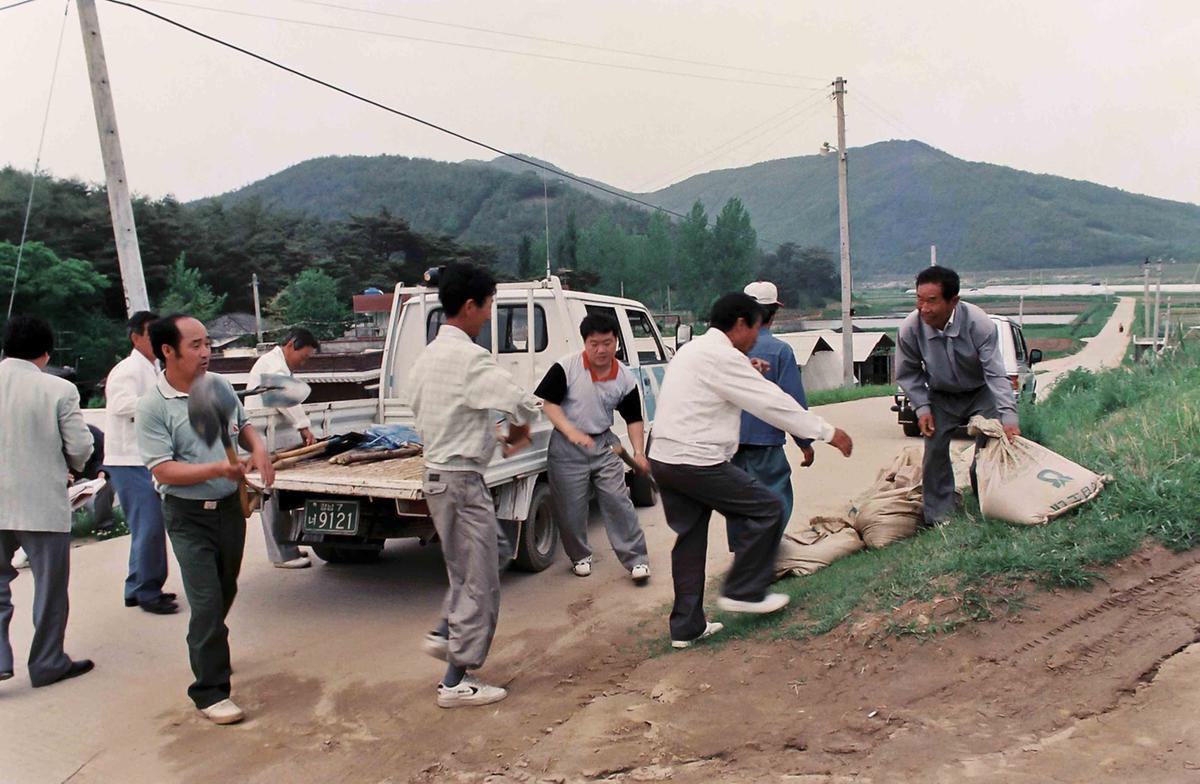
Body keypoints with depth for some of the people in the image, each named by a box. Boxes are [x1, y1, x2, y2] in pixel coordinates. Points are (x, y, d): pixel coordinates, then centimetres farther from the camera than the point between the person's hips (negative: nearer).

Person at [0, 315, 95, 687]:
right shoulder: (59, 390, -14)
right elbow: (80, 448, -11)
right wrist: (70, 465, 11)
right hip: (43, 505, -3)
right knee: (49, 586, 11)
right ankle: (47, 663, 21)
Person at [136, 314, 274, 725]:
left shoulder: (219, 385, 2)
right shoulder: (152, 407, -15)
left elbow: (243, 424, 19)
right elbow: (164, 471, -19)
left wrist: (257, 447, -2)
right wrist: (216, 468, -31)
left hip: (230, 505, 6)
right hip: (188, 516, -6)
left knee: (225, 593, 19)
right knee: (206, 602, -8)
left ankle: (208, 648, 43)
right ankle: (210, 691, 3)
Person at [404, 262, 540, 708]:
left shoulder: (428, 355, 9)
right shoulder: (471, 358, -20)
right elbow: (525, 404, -28)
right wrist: (519, 430, -4)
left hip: (437, 475, 9)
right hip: (462, 481, -9)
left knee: (472, 564, 27)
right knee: (480, 584, 1)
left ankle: (445, 635, 29)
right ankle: (457, 683, 10)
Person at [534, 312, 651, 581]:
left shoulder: (625, 378, -4)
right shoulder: (566, 367, -13)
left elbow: (634, 419, 5)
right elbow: (548, 401, -10)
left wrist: (639, 452, -7)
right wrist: (571, 431, -22)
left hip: (604, 443, 2)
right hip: (567, 447, -2)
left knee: (618, 501, -2)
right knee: (571, 508, 6)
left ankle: (636, 559, 6)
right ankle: (580, 556, 28)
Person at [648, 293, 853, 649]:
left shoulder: (693, 350, 17)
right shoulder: (722, 356, -13)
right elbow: (773, 403, -13)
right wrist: (828, 432, -7)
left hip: (664, 459, 10)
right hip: (696, 463, -10)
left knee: (690, 539, 16)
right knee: (767, 508, 3)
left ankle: (686, 626, 20)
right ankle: (743, 591, 11)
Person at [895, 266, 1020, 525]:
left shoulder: (979, 323, -31)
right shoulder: (910, 328, -26)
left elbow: (996, 373, -27)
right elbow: (907, 374, -7)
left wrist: (1008, 415, -36)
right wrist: (922, 408, -15)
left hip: (981, 393, -1)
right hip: (941, 397, 1)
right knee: (934, 451, -8)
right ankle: (939, 516, 3)